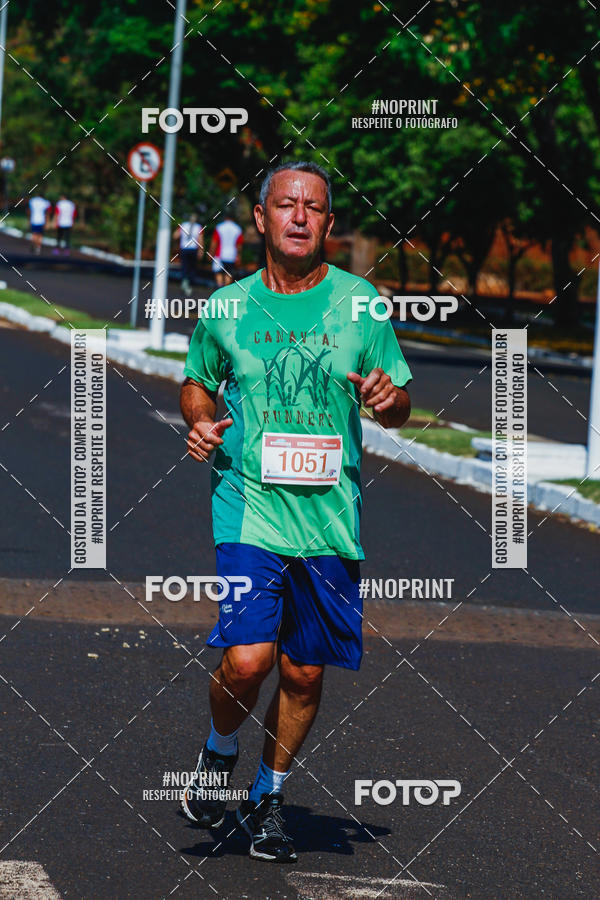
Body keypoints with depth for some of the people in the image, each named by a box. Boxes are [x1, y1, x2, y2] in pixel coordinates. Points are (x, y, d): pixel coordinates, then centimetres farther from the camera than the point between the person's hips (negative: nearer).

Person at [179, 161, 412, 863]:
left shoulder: (360, 304, 3)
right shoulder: (228, 308, 2)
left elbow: (398, 408, 9)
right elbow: (196, 381, 20)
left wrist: (389, 401, -14)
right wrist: (200, 422, -1)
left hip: (331, 516, 2)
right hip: (249, 508, -1)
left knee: (305, 672, 7)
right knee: (246, 659, -17)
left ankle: (269, 795, 29)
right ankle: (220, 752, 15)